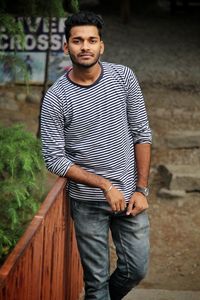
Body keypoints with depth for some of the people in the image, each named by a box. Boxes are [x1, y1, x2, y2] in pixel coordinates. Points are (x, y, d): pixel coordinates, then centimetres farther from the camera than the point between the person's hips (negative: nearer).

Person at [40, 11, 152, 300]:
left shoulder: (124, 77, -5)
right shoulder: (55, 98, -12)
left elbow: (141, 133, 0)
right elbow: (55, 159, -11)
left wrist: (141, 189, -4)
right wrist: (105, 185, -17)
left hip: (129, 194, 3)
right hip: (87, 202, -2)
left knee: (136, 269, 11)